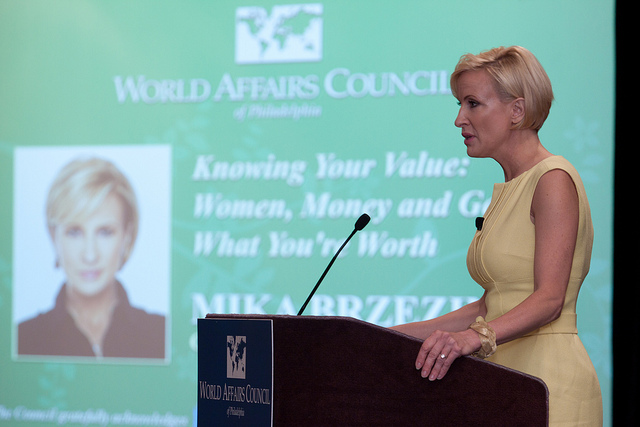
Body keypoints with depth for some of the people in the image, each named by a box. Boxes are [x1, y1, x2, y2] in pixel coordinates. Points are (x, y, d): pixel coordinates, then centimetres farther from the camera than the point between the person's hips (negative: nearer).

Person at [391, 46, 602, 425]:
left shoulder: (553, 180, -10)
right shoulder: (507, 191, 17)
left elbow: (549, 298, -21)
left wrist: (474, 336, -35)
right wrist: (404, 334, 13)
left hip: (549, 382, -8)